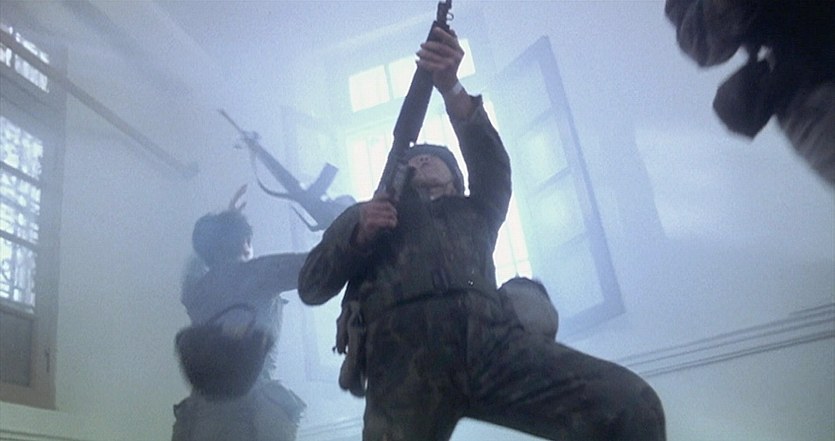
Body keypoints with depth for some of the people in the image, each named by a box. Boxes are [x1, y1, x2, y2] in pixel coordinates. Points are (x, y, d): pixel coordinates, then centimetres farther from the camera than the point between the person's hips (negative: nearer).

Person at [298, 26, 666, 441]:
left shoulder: (475, 211, 33)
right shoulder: (366, 215, 31)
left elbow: (490, 162, 12)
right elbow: (310, 288, 21)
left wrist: (450, 87, -5)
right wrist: (358, 232, 3)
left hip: (491, 336, 2)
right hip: (406, 352, -1)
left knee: (633, 405, -18)